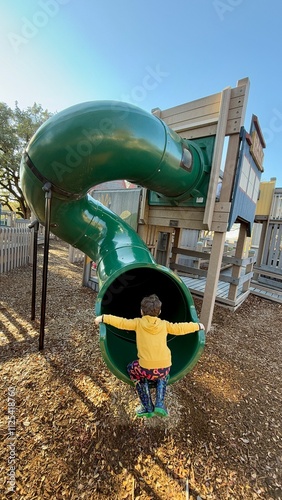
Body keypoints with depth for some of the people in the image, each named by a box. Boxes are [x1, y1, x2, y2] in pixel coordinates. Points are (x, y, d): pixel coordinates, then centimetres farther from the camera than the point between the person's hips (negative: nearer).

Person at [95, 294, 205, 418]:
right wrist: (197, 326, 26)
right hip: (164, 368, 3)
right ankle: (160, 404, 22)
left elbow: (121, 322, -2)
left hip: (146, 368, -3)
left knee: (131, 368, 29)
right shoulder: (164, 324, 6)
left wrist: (103, 318, 7)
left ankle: (148, 408, 26)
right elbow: (180, 328, 12)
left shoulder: (138, 323, 0)